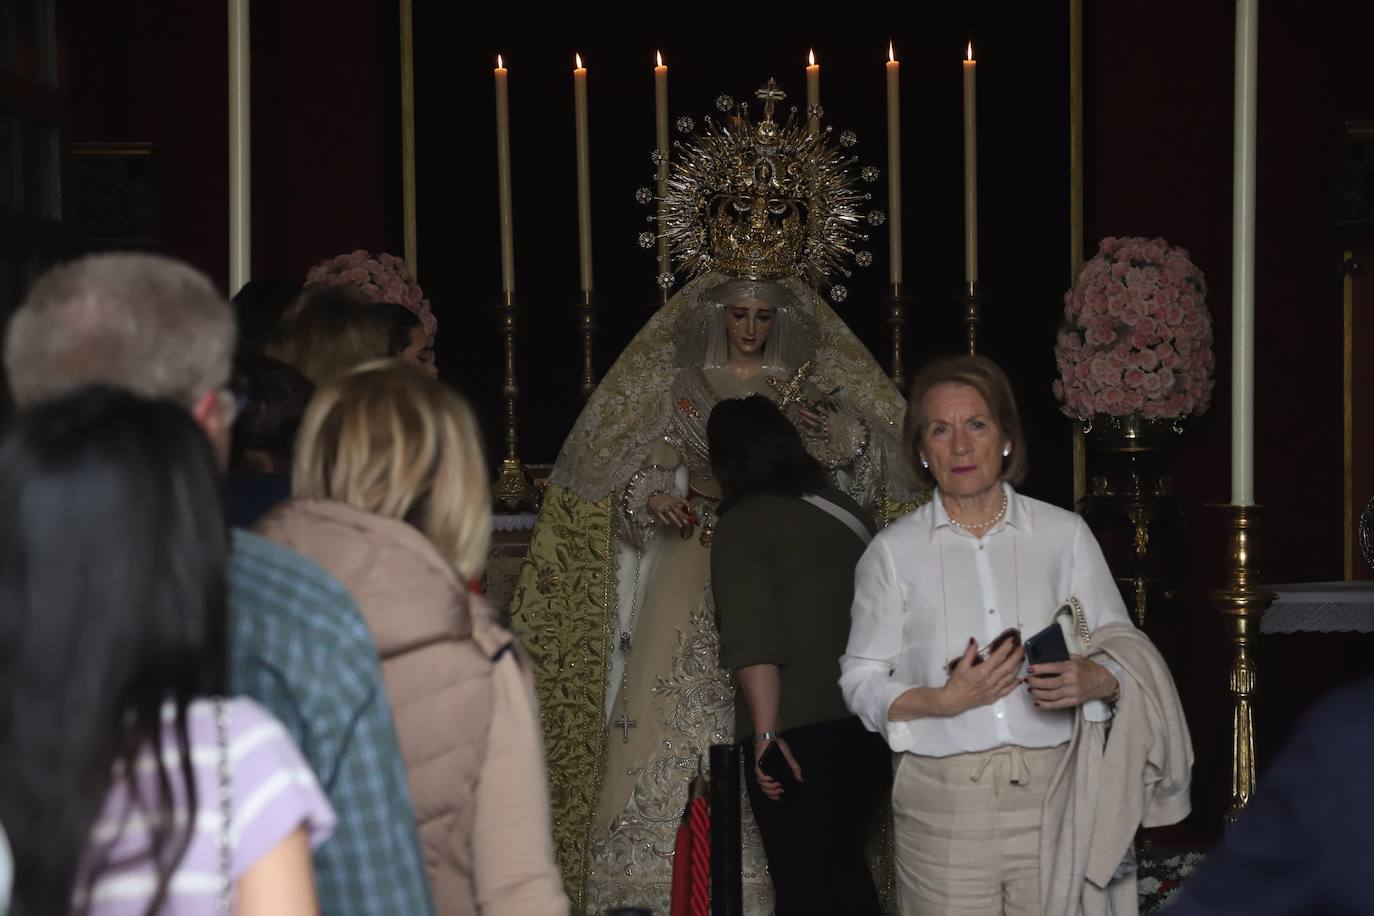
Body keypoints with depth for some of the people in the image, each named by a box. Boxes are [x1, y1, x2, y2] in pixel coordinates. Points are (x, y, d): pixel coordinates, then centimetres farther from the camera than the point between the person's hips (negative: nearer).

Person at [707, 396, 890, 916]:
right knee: (842, 866, 19)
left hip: (799, 733, -6)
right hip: (872, 725, 7)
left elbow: (752, 644, -17)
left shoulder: (741, 526, -7)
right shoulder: (846, 511, 12)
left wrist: (766, 733, -18)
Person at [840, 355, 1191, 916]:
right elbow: (860, 680, 4)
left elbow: (1124, 647, 9)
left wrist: (1095, 679, -13)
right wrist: (943, 701, -13)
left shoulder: (1064, 534, 7)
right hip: (944, 802, -1)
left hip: (1052, 791, 1)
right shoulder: (893, 552, 5)